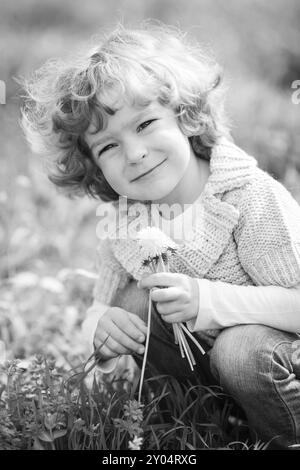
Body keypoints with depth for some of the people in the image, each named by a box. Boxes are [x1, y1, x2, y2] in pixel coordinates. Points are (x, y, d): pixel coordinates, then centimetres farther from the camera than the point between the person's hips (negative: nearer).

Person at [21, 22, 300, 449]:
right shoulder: (121, 226, -7)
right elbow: (98, 310, 1)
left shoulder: (251, 196, -24)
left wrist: (207, 300, -38)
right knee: (135, 302, -16)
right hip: (197, 351, 5)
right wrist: (100, 330, -25)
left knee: (241, 352, -34)